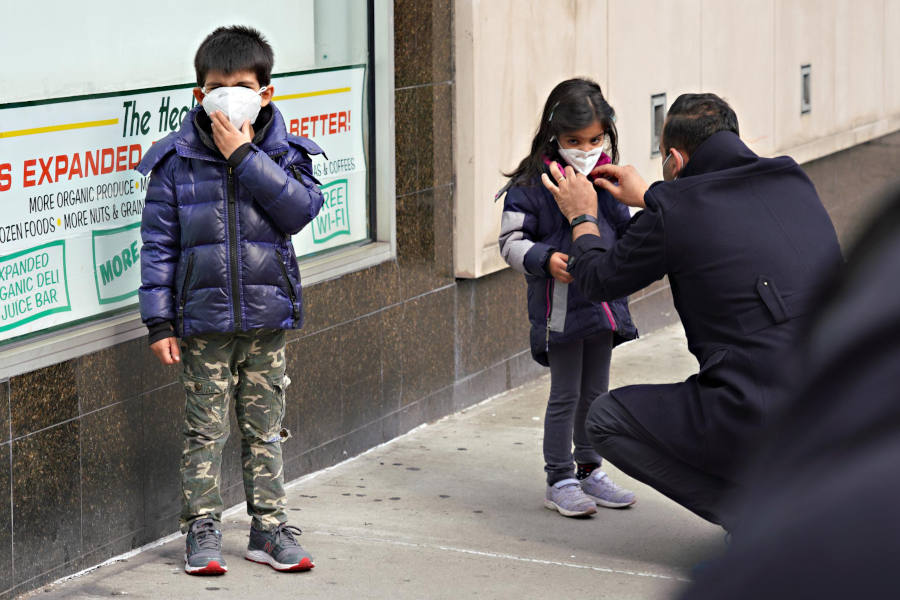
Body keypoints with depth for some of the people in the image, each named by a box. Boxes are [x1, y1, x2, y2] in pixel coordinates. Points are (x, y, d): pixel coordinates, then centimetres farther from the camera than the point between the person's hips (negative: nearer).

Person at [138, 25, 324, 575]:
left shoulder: (285, 153, 2)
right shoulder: (176, 160, -2)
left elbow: (300, 208, -17)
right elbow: (159, 244, -1)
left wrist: (243, 155, -19)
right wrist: (159, 320, -5)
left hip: (268, 317, 1)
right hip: (203, 319, -1)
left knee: (265, 428, 10)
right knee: (206, 429, 3)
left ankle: (269, 529, 20)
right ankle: (202, 530, 13)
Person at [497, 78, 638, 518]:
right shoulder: (532, 184, -11)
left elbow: (623, 231, 20)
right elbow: (512, 241, -10)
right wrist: (546, 259, -24)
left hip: (602, 299, 6)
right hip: (559, 305, -6)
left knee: (595, 392, 16)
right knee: (565, 395, 0)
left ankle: (589, 470, 31)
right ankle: (559, 481, 11)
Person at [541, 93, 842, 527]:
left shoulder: (673, 211, -6)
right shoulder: (793, 182, 10)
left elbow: (600, 280, 11)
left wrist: (581, 218, 30)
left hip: (758, 424, -7)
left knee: (606, 419, 15)